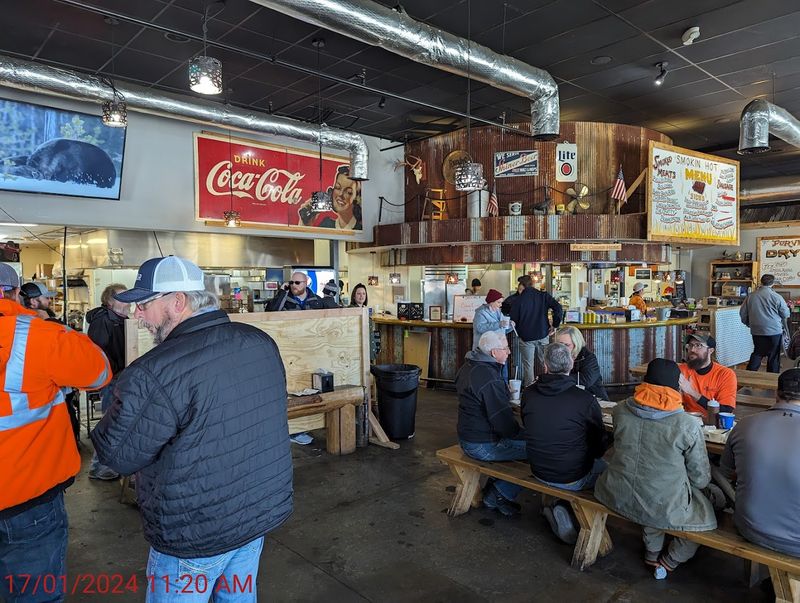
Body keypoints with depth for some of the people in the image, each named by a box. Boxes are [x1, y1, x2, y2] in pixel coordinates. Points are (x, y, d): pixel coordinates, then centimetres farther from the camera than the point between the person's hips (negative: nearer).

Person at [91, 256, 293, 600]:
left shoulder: (157, 372, -26)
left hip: (198, 534, -6)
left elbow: (119, 456, -15)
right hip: (263, 509, 6)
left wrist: (124, 402, 1)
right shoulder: (261, 342, -4)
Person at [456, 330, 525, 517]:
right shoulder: (491, 379, -25)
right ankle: (499, 495, 3)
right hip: (483, 446, -10)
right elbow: (505, 424, -23)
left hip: (467, 437, 10)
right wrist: (525, 434, -8)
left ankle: (492, 489, 22)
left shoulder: (468, 367, 7)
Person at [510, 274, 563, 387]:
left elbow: (513, 320, -2)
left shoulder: (518, 300, -7)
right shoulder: (543, 296, -2)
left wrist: (519, 333, 15)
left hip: (526, 337, -2)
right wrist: (555, 325, -1)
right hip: (543, 335, 2)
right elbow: (558, 309, -10)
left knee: (528, 365, 6)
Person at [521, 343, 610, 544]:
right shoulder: (586, 400, -21)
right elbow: (600, 447, -7)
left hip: (539, 472, 5)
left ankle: (558, 507, 12)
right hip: (573, 478, -5)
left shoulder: (528, 394, -10)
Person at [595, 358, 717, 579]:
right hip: (665, 512, -3)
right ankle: (669, 561, 32)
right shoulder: (688, 425, -18)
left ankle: (652, 552, 43)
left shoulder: (620, 411, -9)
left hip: (619, 500, 4)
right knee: (707, 513, 27)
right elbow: (701, 479, -7)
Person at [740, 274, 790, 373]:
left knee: (757, 353, 15)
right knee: (774, 357, 10)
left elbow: (742, 313, 5)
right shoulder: (776, 297, -12)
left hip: (756, 331, 3)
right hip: (774, 331, -3)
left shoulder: (750, 296, -2)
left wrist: (748, 323, 21)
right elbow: (785, 315, -1)